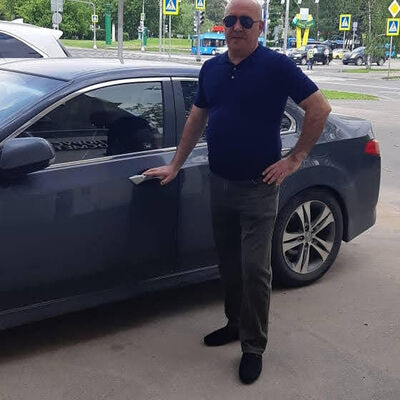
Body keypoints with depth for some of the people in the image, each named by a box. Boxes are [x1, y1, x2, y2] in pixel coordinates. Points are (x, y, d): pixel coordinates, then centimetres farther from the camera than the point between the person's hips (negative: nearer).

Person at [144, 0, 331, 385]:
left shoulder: (277, 66, -10)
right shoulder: (211, 68, 7)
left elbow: (319, 109, -10)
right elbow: (196, 119, 16)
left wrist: (295, 158, -10)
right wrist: (175, 166, 17)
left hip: (258, 187, -6)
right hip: (219, 183, 6)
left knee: (254, 268, -3)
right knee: (228, 262, 16)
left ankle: (253, 347, 11)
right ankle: (235, 323, 34)